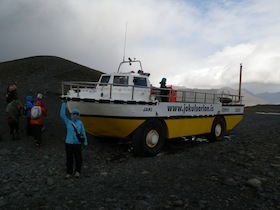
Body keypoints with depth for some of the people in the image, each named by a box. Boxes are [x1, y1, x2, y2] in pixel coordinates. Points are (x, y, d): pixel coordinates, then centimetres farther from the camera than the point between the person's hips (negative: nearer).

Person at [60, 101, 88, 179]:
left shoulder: (80, 123, 2)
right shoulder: (68, 122, 0)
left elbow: (83, 132, 3)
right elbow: (62, 114, -11)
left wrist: (85, 142, -1)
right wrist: (64, 103, -13)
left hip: (77, 144, 0)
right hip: (68, 143, 0)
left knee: (78, 159, 1)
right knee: (69, 159, 8)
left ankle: (77, 172, 22)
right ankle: (69, 173, 23)